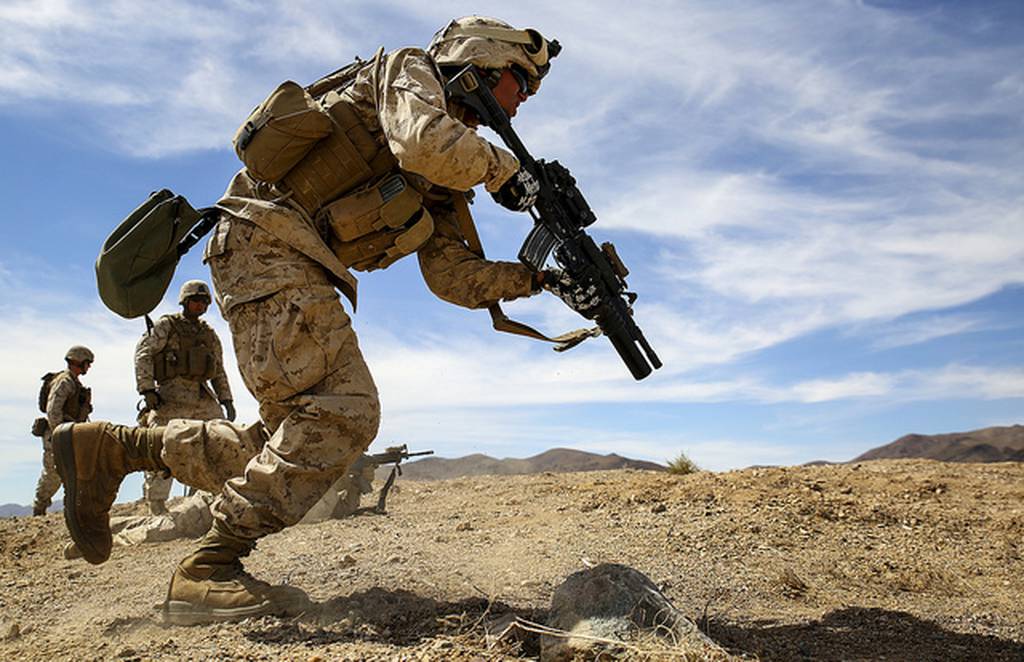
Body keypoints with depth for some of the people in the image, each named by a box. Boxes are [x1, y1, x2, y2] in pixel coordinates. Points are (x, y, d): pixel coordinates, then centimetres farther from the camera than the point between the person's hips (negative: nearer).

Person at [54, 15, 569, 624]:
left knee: (294, 444, 4)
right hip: (267, 239, -9)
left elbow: (454, 277, 15)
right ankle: (209, 570, -12)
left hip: (298, 267, 9)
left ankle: (109, 447, 12)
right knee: (342, 411, -18)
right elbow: (426, 144, -23)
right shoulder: (409, 69, 1)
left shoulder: (442, 187, 23)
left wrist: (534, 276, 7)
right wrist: (502, 167, -6)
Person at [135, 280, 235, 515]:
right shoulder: (166, 326, 3)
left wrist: (226, 400, 12)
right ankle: (157, 509, 2)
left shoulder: (210, 334, 18)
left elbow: (219, 372, 22)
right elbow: (143, 354, -6)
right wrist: (147, 389, -15)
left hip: (203, 397, 5)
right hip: (171, 397, -5)